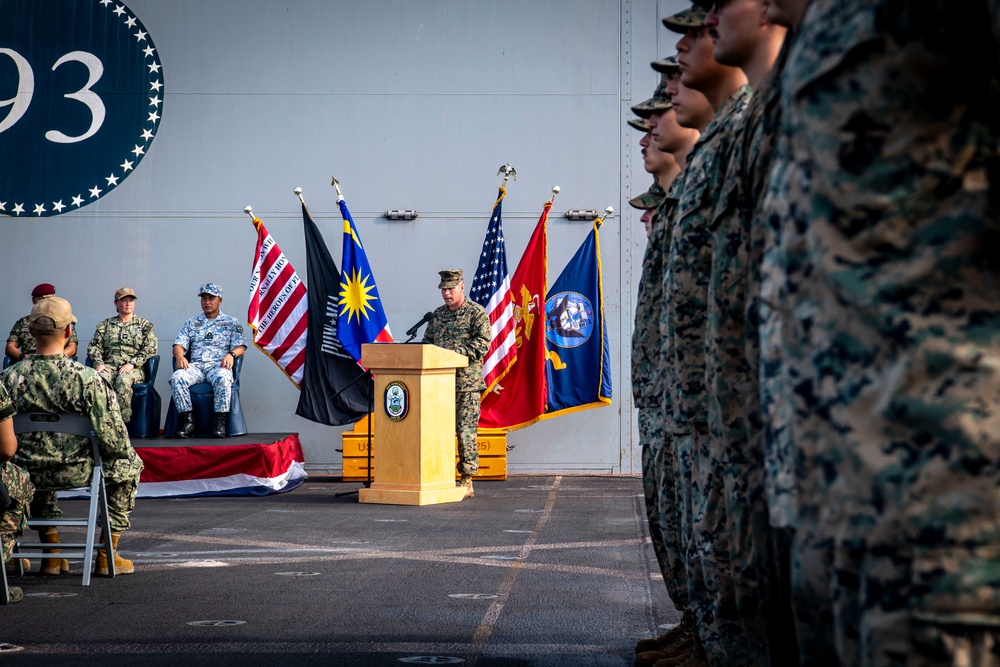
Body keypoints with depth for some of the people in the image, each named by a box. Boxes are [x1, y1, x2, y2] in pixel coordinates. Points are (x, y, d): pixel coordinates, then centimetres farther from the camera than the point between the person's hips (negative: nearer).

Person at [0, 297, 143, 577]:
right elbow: (114, 441, -18)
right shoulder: (86, 378, -20)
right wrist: (124, 450, 6)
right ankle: (107, 555, 22)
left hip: (26, 473, 4)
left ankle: (52, 553, 37)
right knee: (128, 462, 24)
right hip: (76, 471, -4)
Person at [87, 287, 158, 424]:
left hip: (134, 368, -2)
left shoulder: (145, 325, 16)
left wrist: (132, 363, -12)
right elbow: (94, 346, 15)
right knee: (100, 378, -35)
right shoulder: (105, 325, 23)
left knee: (123, 380, -38)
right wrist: (98, 363, -6)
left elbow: (150, 348, 2)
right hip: (109, 366, 2)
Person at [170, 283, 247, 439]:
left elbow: (240, 346, 7)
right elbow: (179, 344, 15)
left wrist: (231, 354, -16)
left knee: (223, 378, -40)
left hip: (218, 365, -2)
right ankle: (187, 421, -28)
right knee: (176, 378, -31)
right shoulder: (191, 323, 25)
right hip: (195, 365, 3)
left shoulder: (231, 322, 18)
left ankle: (219, 421, -34)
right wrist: (179, 356, -10)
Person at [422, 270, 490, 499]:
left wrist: (458, 351, -21)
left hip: (467, 383, -5)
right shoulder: (438, 314, 17)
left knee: (466, 431, -5)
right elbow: (427, 341, 22)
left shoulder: (476, 312, -1)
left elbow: (483, 342, -10)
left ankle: (467, 481, 0)